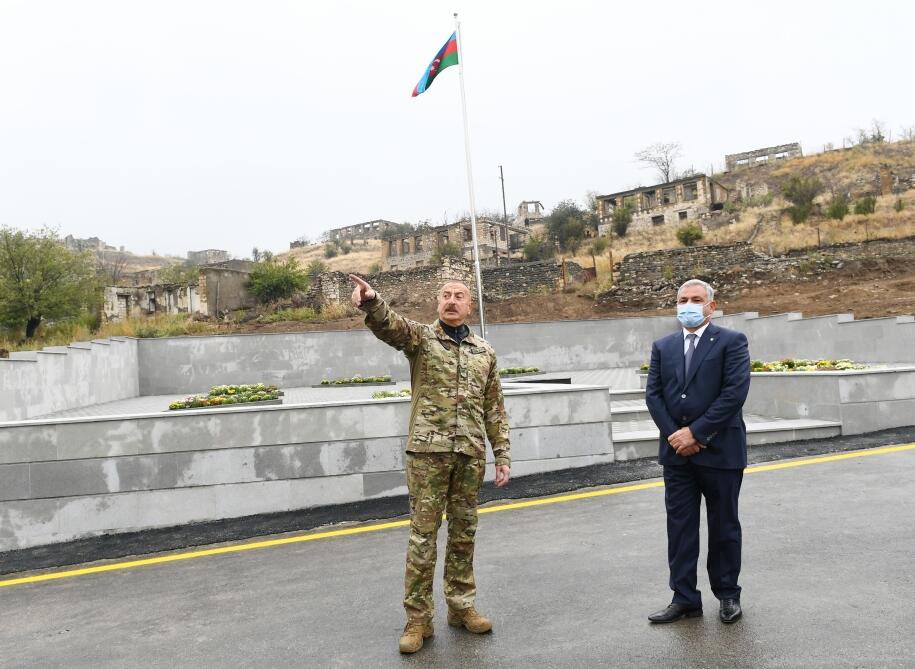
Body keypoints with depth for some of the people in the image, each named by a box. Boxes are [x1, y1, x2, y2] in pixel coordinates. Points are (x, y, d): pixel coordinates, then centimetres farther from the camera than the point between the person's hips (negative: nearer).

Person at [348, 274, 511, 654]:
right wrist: (371, 301, -44)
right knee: (423, 534, 0)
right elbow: (387, 324, -21)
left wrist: (502, 455, 9)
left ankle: (461, 606, 27)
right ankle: (418, 618, 11)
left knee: (464, 532, 12)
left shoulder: (485, 352, 13)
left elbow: (495, 409, 15)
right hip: (428, 450, -3)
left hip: (471, 453, 4)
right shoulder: (420, 337, 1)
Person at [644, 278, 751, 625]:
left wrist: (695, 432, -17)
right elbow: (653, 393, 4)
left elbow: (735, 392, -14)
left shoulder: (731, 342, -4)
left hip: (720, 450, -4)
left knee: (724, 527, 10)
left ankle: (727, 594, 27)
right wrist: (673, 435, -10)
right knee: (680, 527, 7)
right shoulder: (663, 347, 10)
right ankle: (684, 599, 18)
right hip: (676, 452, 4)